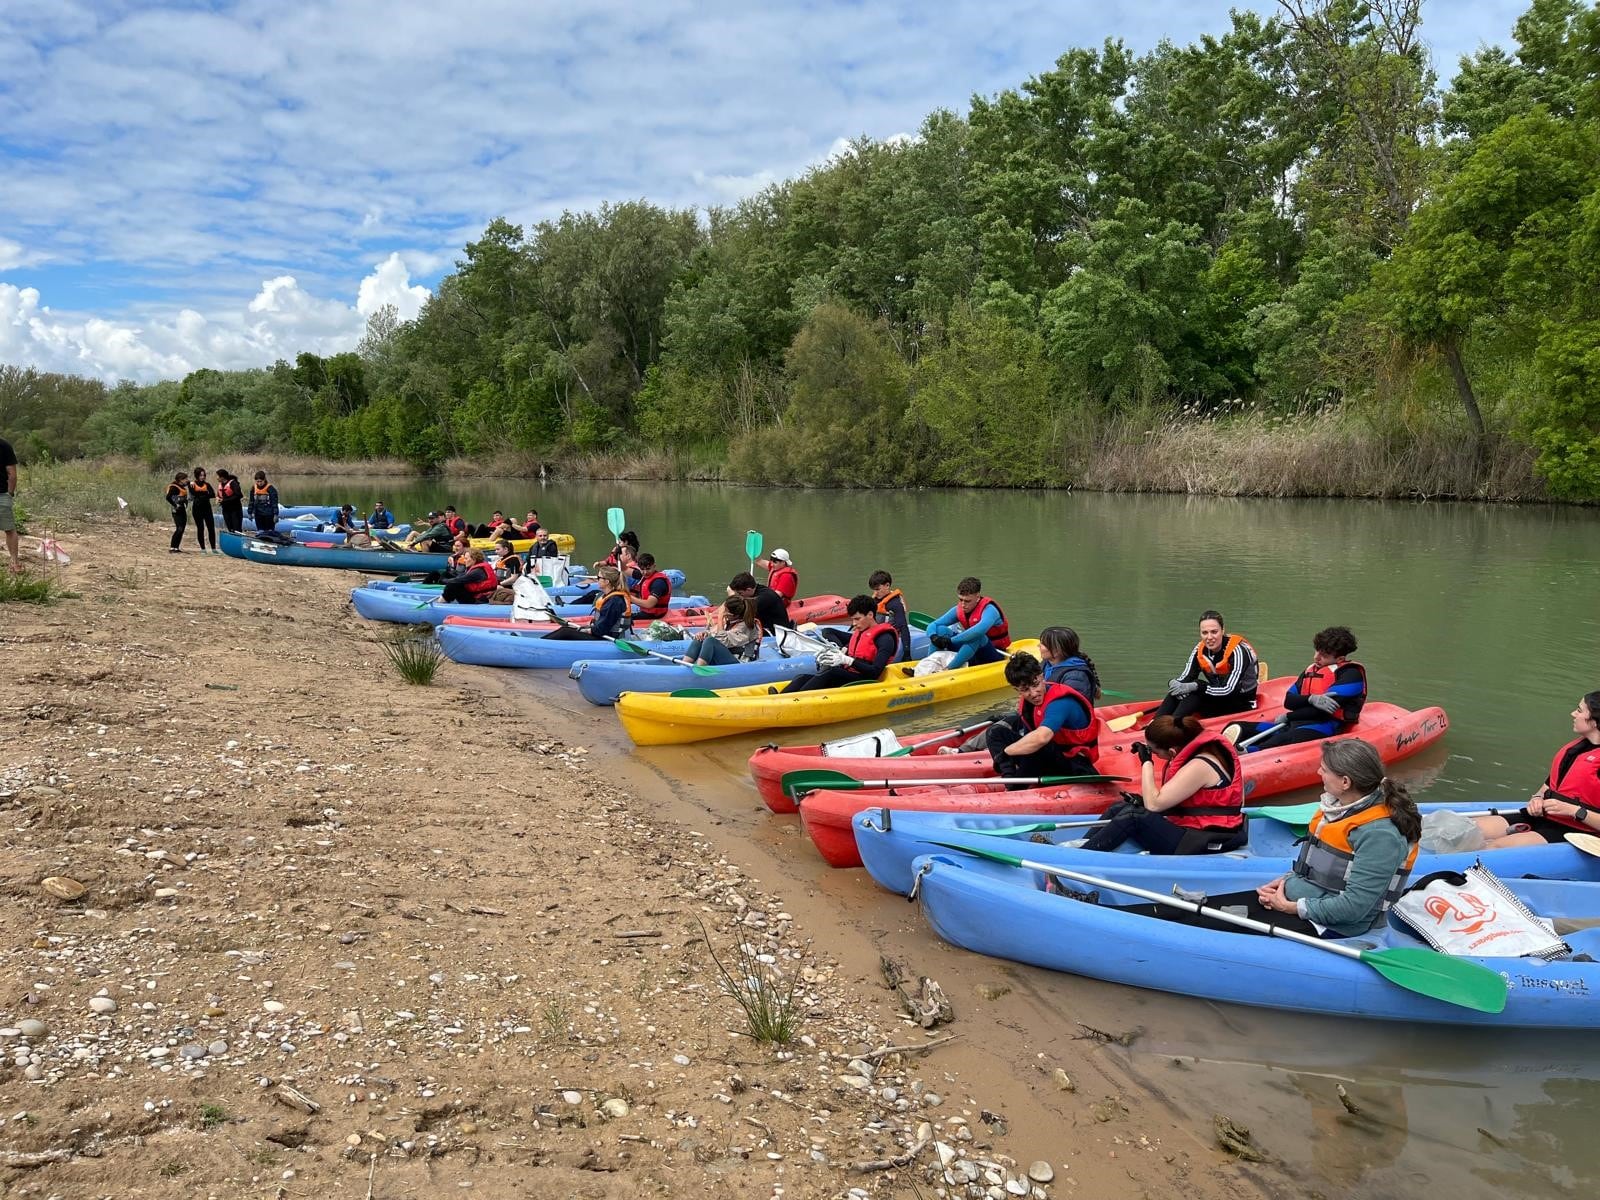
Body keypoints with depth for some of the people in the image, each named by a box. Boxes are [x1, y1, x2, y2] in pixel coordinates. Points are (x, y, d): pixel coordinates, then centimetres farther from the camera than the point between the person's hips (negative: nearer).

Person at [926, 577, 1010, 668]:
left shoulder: (989, 610, -22)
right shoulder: (959, 610, -3)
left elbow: (979, 630, -44)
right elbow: (933, 625, -3)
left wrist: (950, 640, -39)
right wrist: (934, 637, -27)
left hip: (995, 655, -6)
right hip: (973, 656, 6)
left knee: (977, 636, -37)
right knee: (941, 630, -10)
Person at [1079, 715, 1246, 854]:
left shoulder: (1199, 765, -24)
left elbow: (1153, 804, -22)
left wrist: (1147, 762, -16)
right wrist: (1144, 799, 0)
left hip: (1203, 845, -10)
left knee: (1133, 816, -21)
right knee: (1118, 809, 3)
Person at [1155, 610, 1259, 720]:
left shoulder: (1237, 650, -22)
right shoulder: (1200, 650, -5)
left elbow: (1229, 690, -28)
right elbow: (1185, 679, -7)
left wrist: (1197, 686, -37)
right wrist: (1175, 685, -31)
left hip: (1244, 705, -6)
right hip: (1218, 702, 6)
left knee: (1196, 693, -30)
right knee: (1176, 690, -17)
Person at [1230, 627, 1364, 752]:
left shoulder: (1351, 674, -1)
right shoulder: (1311, 670, 22)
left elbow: (1324, 709, -12)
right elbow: (1288, 701, 10)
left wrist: (1288, 717, -2)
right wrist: (1311, 699, -13)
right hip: (1295, 725, 8)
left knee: (1282, 741, -42)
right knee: (1237, 729, -12)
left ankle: (1246, 754, -67)